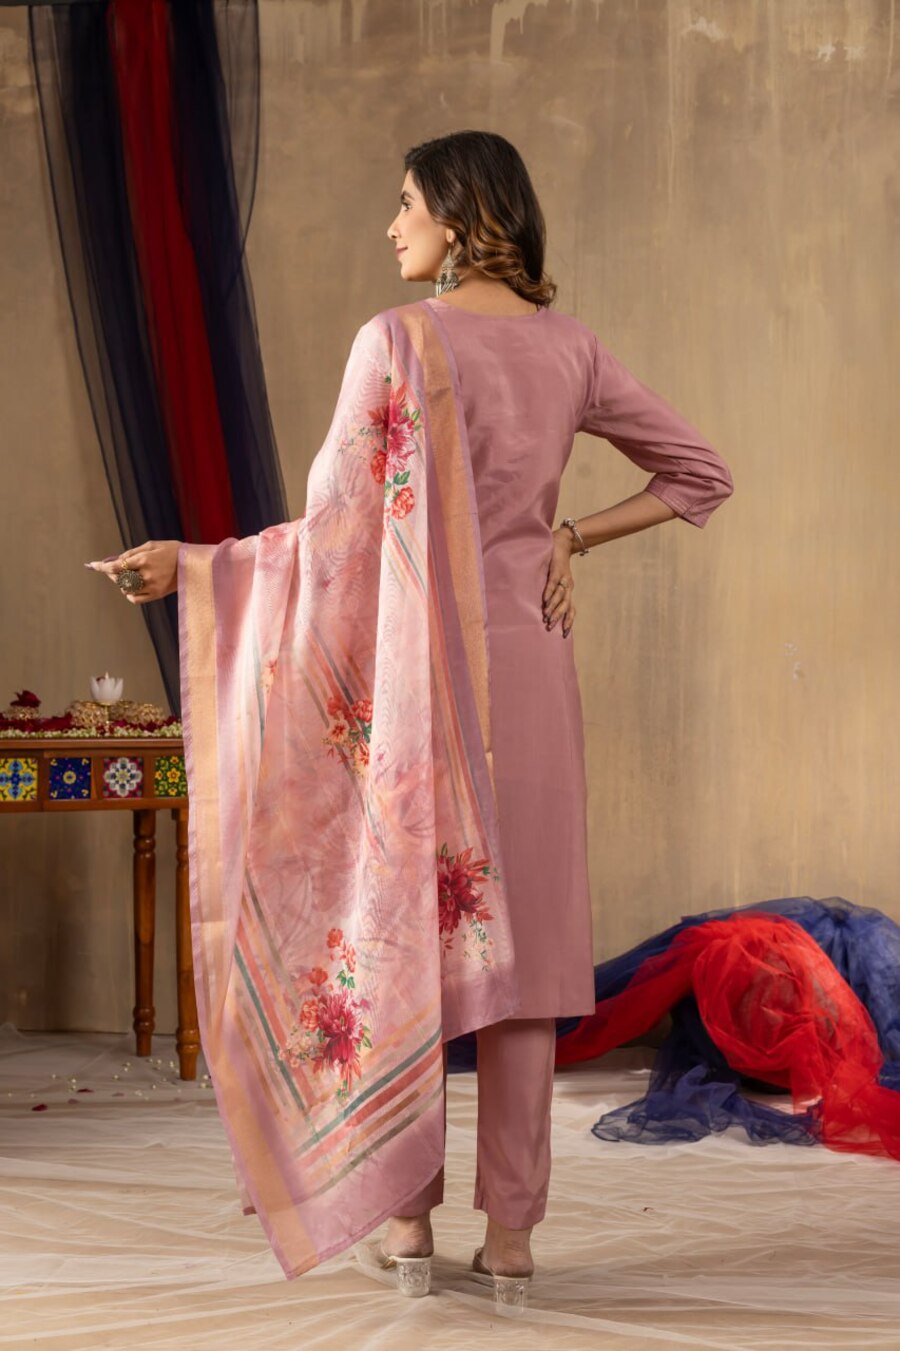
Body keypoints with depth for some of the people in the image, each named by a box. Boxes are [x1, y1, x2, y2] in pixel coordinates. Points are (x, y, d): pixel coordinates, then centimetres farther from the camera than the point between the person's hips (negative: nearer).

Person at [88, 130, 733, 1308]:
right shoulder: (571, 348, 6)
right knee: (518, 939, 6)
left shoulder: (403, 338, -10)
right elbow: (702, 475, 11)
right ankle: (512, 1234, 8)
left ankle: (410, 1221, 10)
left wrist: (191, 562, -10)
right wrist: (573, 537, 9)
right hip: (527, 664, 4)